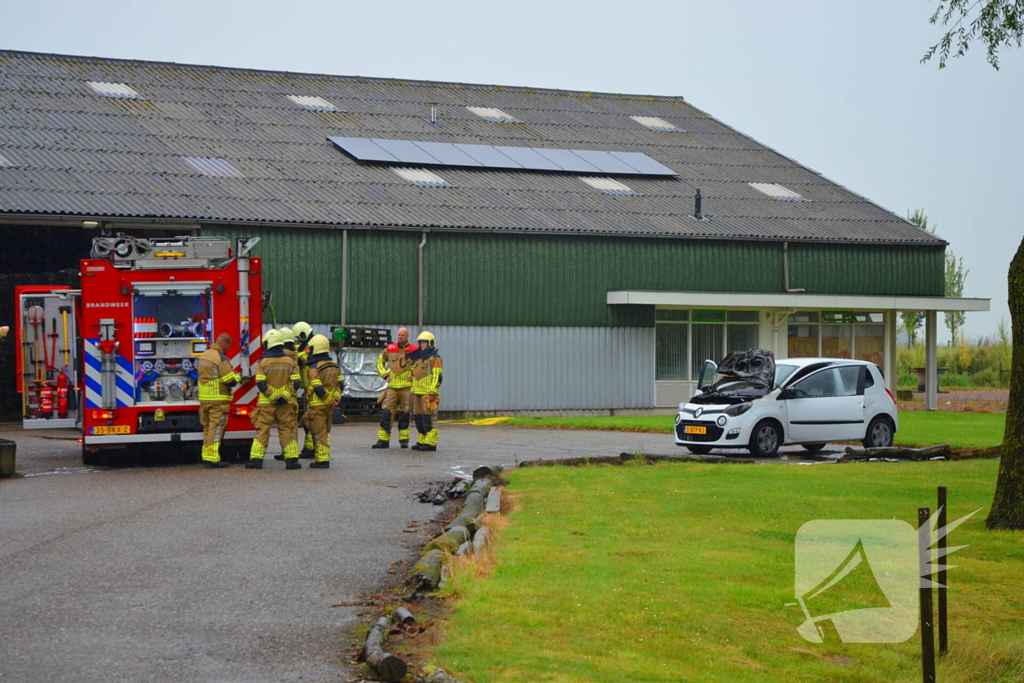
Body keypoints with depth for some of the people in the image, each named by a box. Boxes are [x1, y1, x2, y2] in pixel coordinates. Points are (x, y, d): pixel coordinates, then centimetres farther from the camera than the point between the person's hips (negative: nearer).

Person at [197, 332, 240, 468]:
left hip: (204, 399, 8)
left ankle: (206, 457, 17)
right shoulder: (221, 359, -15)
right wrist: (237, 376, 7)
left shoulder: (203, 355, 11)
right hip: (218, 400, -8)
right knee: (215, 429, -5)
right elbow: (231, 381, -16)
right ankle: (213, 460, -5)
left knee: (207, 428, 14)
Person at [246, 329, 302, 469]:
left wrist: (272, 397, -10)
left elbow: (261, 384, -12)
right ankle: (292, 459, 4)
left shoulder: (262, 362, -5)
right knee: (287, 430, 7)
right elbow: (295, 383, -5)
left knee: (262, 430, 3)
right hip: (285, 404, 2)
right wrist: (284, 397, -10)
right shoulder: (290, 362, 3)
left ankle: (256, 459, -1)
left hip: (266, 404, -2)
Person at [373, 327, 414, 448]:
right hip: (392, 386, 2)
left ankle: (404, 440, 12)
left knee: (404, 414, 3)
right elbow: (380, 361, 22)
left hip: (407, 387, -2)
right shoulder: (390, 349, 8)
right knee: (386, 412, -5)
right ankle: (383, 440, -4)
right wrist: (385, 375, 10)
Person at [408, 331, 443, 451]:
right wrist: (413, 392, 19)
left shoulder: (435, 358, -7)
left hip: (429, 394, -9)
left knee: (429, 418, -10)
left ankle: (431, 443, -10)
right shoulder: (419, 358, 20)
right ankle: (422, 441, 13)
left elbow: (437, 377, -14)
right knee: (419, 417, 8)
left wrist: (432, 393, -21)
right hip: (418, 393, 9)